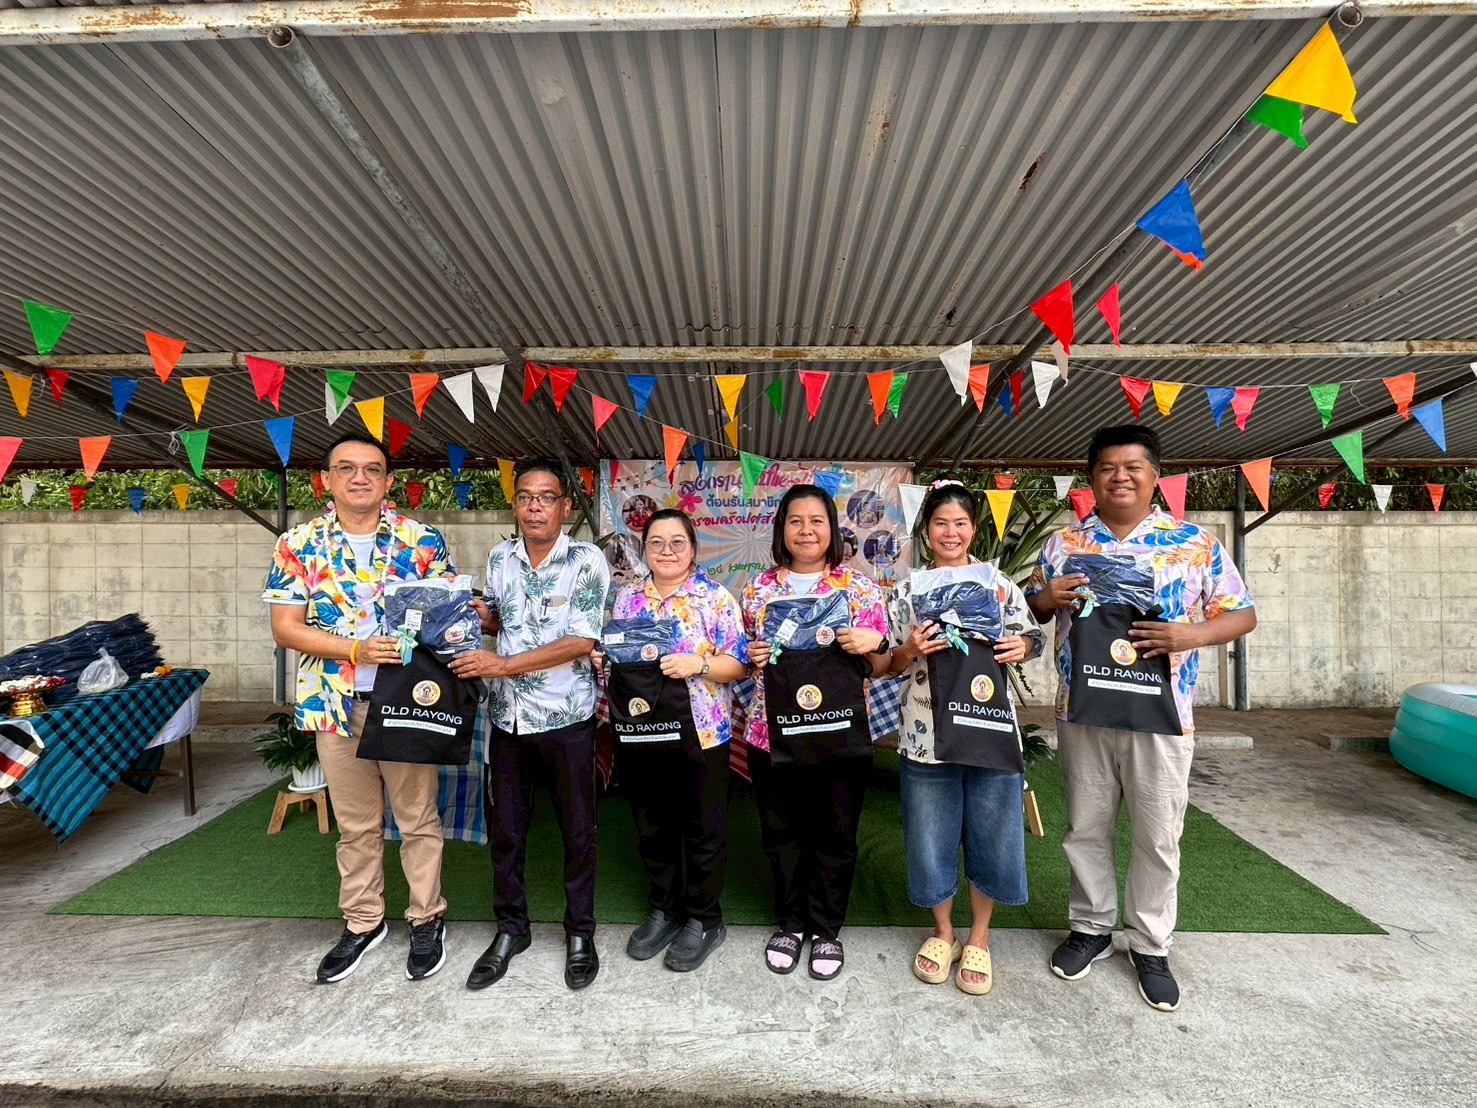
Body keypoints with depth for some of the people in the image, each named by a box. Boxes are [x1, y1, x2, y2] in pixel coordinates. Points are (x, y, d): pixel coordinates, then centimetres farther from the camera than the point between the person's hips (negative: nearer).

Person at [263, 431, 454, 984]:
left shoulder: (423, 539, -4)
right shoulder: (297, 544, 0)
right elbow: (285, 627, -4)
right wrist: (356, 650, -17)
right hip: (335, 703, 2)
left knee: (418, 818, 10)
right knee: (355, 823, 17)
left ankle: (427, 919, 30)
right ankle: (363, 922, 37)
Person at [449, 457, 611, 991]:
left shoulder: (587, 560, -11)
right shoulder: (500, 557, 5)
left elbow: (581, 641, -17)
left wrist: (502, 664, -20)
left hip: (566, 719, -4)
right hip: (507, 717, 4)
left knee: (576, 828, 10)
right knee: (504, 828, 15)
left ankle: (579, 932, 30)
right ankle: (511, 927, 36)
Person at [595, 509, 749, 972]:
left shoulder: (716, 598, -6)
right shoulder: (626, 597, 8)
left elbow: (737, 664, -8)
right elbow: (613, 655, 16)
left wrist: (697, 664, -24)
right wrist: (601, 658, -6)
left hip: (699, 733, -4)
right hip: (638, 731, 4)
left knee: (703, 829, 10)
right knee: (652, 827, 17)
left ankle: (703, 919, 30)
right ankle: (665, 909, 38)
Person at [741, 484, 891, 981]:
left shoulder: (860, 587, 0)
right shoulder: (759, 589, 5)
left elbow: (878, 669, 4)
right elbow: (743, 660, 15)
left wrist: (873, 643, -16)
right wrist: (752, 657, -7)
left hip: (840, 731, -1)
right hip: (773, 731, 2)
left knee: (835, 833, 11)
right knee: (781, 831, 14)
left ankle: (826, 928, 34)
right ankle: (790, 921, 37)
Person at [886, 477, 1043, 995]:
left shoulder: (999, 582, 3)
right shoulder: (907, 590, 3)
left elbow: (1034, 635, 10)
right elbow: (890, 663, 5)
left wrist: (1022, 646, -11)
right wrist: (910, 649, -15)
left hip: (989, 729, 0)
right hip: (927, 732, 0)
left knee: (990, 834, 9)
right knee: (931, 835, 10)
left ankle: (978, 939, 32)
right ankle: (943, 932, 33)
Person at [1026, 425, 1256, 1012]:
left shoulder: (1196, 544, 0)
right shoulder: (1063, 543, 5)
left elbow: (1242, 614, 3)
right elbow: (1030, 607, 12)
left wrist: (1192, 634, -16)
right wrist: (1047, 597, -11)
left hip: (1161, 716, -1)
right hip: (1082, 712, 2)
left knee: (1157, 837, 11)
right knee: (1085, 828, 14)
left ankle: (1150, 946, 32)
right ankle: (1090, 927, 34)